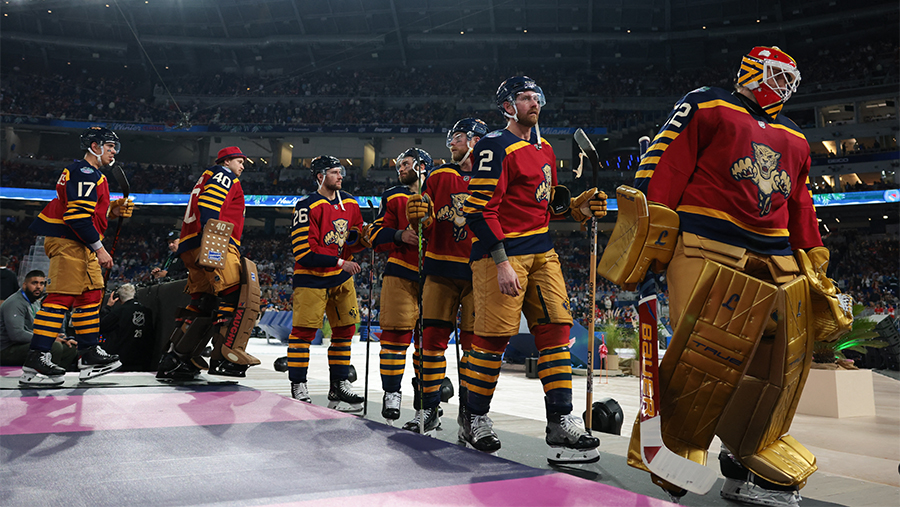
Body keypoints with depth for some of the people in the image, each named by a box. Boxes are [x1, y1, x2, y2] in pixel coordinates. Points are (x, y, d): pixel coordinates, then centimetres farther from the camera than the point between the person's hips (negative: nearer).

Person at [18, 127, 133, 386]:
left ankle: (90, 355, 18)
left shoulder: (91, 174, 21)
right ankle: (35, 362, -14)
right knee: (62, 297, -14)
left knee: (91, 294, 12)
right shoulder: (84, 172, -13)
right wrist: (99, 248, -21)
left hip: (80, 245, 11)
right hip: (67, 241, -11)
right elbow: (77, 215, -22)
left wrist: (112, 210, 10)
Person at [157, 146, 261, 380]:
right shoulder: (224, 174, 7)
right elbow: (209, 203, -13)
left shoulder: (208, 178, 36)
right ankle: (227, 356, -24)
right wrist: (210, 233, -26)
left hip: (192, 249, 10)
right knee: (239, 295, -17)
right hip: (214, 245, -10)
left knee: (203, 303, 12)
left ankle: (173, 360, 9)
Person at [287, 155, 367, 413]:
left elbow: (354, 242, 16)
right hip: (311, 278, -6)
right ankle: (298, 387, 9)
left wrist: (360, 237, -8)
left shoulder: (350, 203, 7)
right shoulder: (307, 206, -15)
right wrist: (340, 262, -19)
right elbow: (304, 253, -19)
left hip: (341, 277, 7)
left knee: (345, 330, 8)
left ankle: (339, 387, 19)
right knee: (304, 331, -3)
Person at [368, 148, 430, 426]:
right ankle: (392, 392, 4)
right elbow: (377, 235, 4)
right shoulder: (393, 197, 11)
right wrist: (400, 236, -15)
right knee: (396, 332, -6)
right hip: (400, 272, -1)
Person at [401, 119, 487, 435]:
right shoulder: (439, 177, 11)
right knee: (432, 337, 2)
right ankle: (429, 409, 12)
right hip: (440, 268, 3)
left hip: (477, 271, -2)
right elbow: (425, 223, 4)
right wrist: (419, 215, -19)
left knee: (473, 341, 1)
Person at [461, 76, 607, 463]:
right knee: (494, 336, -4)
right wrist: (502, 263, -21)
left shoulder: (544, 150, 19)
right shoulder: (495, 148, -9)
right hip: (500, 251, -8)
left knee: (555, 327, 1)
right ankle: (475, 419, 14)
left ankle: (561, 422, 4)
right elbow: (479, 209, -16)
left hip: (541, 250, 8)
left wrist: (576, 207, 7)